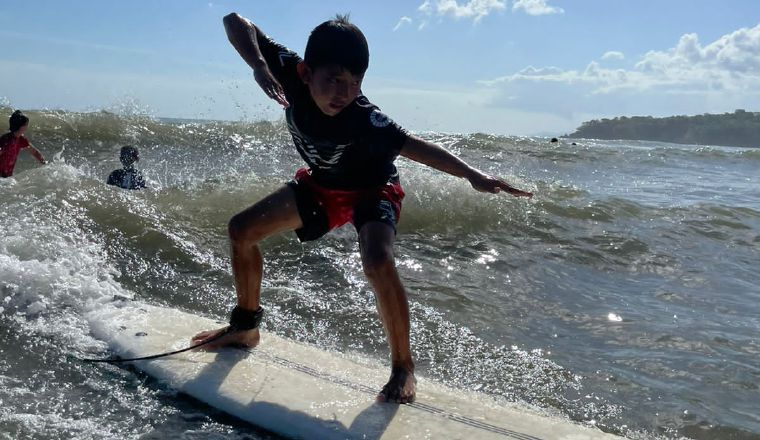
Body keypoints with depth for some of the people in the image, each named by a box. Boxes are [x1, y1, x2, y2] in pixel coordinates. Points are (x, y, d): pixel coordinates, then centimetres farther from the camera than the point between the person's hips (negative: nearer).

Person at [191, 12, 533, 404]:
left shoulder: (364, 120, -37)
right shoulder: (292, 74, -27)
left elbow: (414, 146, -35)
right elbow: (236, 23, -24)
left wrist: (473, 176, -46)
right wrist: (259, 67, -43)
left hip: (371, 190, -6)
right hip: (320, 184, 6)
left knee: (377, 262, -33)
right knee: (243, 229, 6)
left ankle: (403, 367, -14)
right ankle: (246, 326, 25)